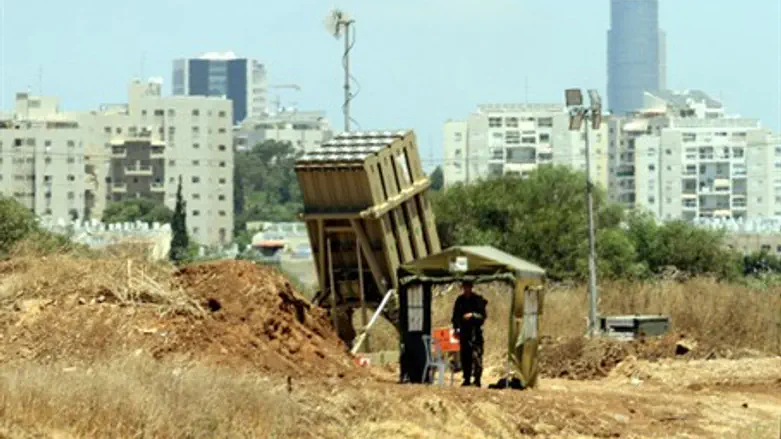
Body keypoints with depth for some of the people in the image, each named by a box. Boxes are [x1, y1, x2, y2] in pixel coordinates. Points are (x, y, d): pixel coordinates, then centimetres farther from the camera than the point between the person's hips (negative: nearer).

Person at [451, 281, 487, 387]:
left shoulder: (478, 300, 1)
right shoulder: (460, 300, 13)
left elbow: (483, 315, -3)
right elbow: (456, 316, 19)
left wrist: (472, 315, -18)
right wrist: (456, 329, 12)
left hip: (475, 330, -4)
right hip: (464, 331, 4)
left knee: (476, 354, -12)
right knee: (465, 355, 4)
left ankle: (477, 379, -12)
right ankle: (467, 379, 11)